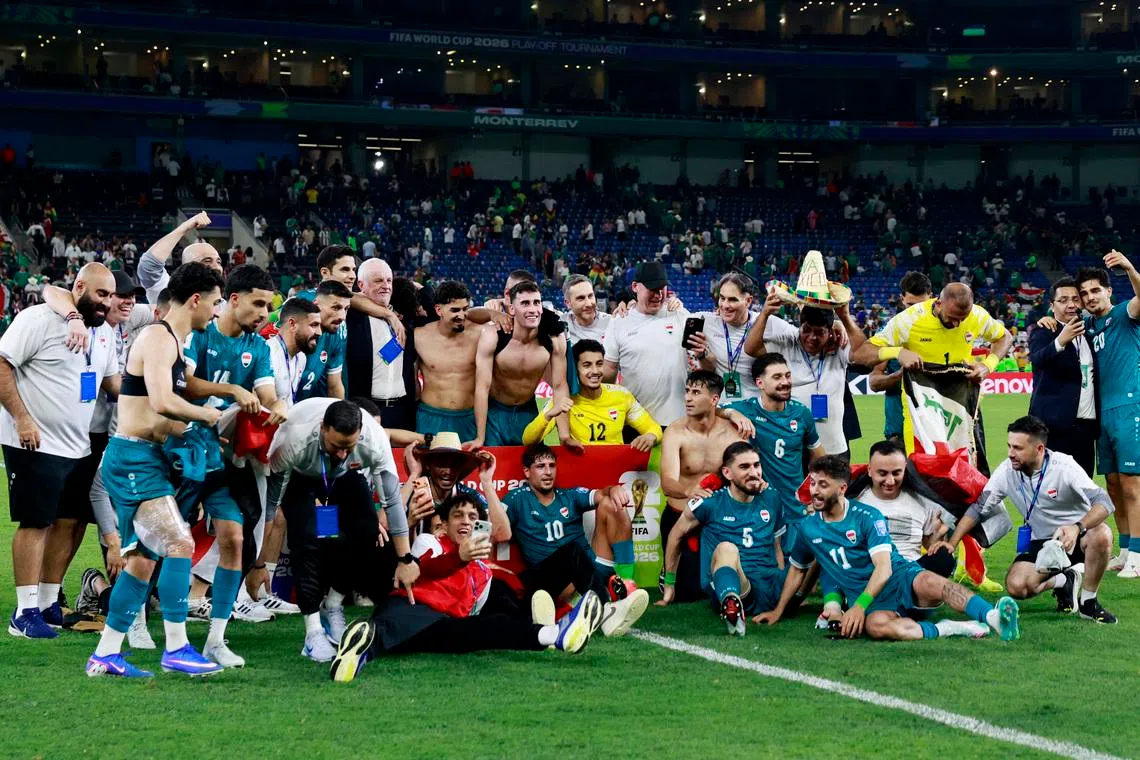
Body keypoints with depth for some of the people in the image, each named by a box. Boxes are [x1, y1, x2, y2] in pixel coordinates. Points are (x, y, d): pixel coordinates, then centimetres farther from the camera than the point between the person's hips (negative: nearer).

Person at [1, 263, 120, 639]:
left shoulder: (104, 332, 12)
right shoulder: (39, 320, -12)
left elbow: (112, 380, 21)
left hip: (77, 446, 8)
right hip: (35, 444, -8)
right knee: (35, 524, -5)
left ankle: (48, 603, 21)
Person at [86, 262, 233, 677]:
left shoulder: (174, 343, 18)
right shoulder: (158, 338, -15)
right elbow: (162, 402, -28)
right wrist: (211, 415, -16)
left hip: (147, 461, 11)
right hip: (133, 460, -11)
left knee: (142, 557, 11)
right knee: (179, 543, -16)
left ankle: (106, 654, 15)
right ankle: (176, 649, -13)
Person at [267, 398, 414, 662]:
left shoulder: (374, 440, -37)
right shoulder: (295, 439, -42)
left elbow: (392, 499, -26)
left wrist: (405, 559, -20)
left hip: (345, 476, 2)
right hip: (300, 475, -2)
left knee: (366, 532, -18)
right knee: (306, 537, -25)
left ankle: (333, 606, 5)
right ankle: (313, 630, -17)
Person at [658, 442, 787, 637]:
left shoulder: (771, 499, 16)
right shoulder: (711, 502, 5)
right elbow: (676, 535, 18)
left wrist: (785, 586, 17)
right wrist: (669, 584, 23)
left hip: (767, 591, 6)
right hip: (729, 586, -6)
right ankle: (731, 604, -69)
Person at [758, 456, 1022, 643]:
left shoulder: (868, 516, -5)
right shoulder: (808, 527, 10)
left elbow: (884, 568, -15)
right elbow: (797, 569, 26)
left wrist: (859, 605, -27)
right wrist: (778, 611, 27)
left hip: (900, 579, -2)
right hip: (866, 600, 2)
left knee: (928, 582, -39)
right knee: (875, 625, -39)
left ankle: (994, 617, -57)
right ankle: (955, 628, -36)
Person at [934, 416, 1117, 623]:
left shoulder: (1063, 466, -20)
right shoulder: (1007, 471, -8)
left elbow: (1104, 502, -29)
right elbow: (978, 509, 0)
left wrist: (1077, 528, -47)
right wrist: (951, 544, -10)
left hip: (1078, 536, -3)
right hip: (1040, 542, 3)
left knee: (1101, 534, -37)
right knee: (1016, 586, -24)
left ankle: (1089, 603, -14)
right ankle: (1063, 581, 9)